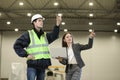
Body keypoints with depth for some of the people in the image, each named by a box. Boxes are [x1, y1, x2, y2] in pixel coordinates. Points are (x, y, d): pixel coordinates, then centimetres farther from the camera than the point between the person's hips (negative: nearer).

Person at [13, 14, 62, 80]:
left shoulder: (45, 35, 14)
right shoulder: (28, 34, -2)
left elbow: (54, 36, -6)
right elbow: (17, 45, -4)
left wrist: (57, 25, -21)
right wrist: (26, 55, -11)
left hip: (43, 65, 6)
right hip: (32, 65, -6)